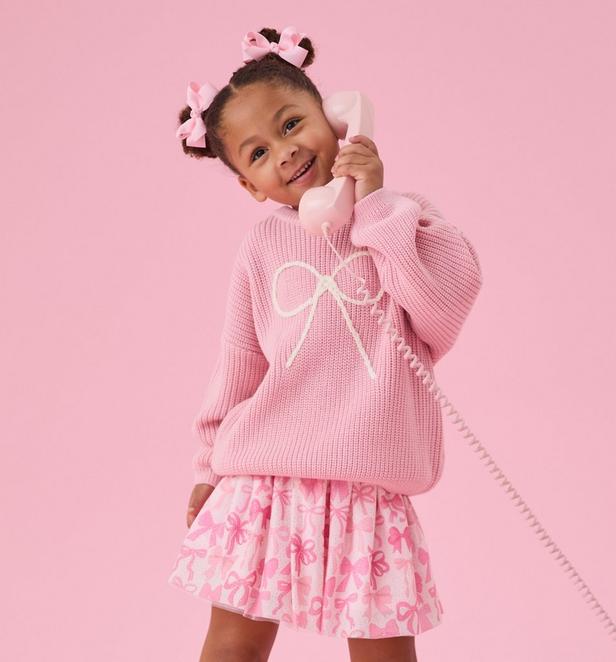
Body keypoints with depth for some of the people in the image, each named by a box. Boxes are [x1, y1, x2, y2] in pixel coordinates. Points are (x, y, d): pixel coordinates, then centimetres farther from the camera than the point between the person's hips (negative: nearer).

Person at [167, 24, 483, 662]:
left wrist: (372, 203, -11)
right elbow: (237, 365, 12)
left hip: (369, 490, -1)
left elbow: (446, 304, -14)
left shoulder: (403, 218, 4)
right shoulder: (265, 242, 5)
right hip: (263, 483, 1)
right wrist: (210, 465, 17)